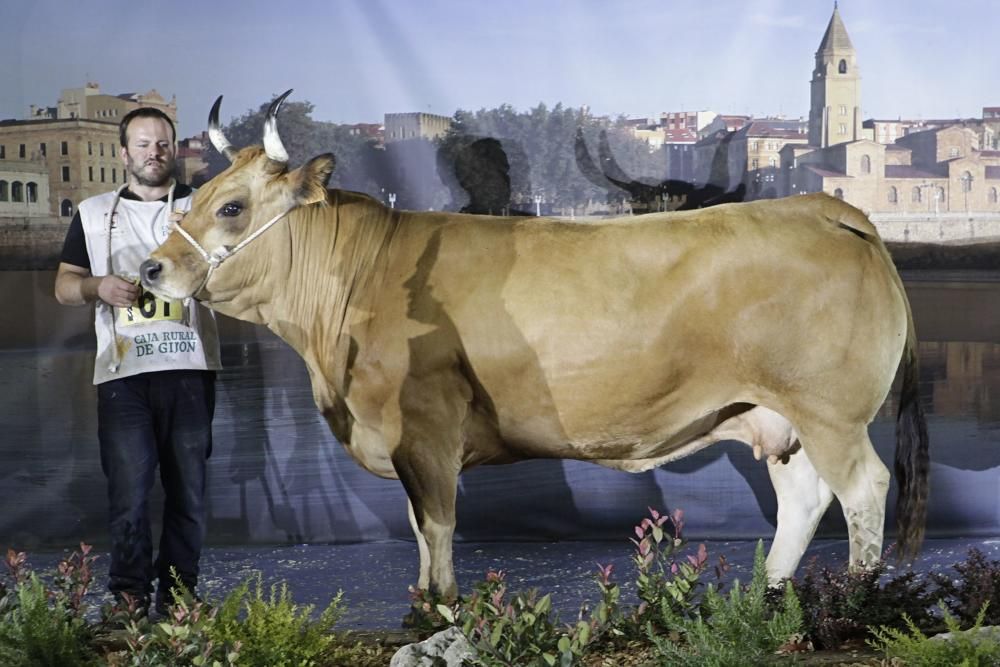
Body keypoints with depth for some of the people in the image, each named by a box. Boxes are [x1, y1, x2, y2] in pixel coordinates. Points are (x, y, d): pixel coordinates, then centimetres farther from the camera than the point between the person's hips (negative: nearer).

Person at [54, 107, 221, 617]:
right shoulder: (93, 214, 14)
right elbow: (63, 286, 15)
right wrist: (98, 286, -6)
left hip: (190, 369, 0)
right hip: (122, 371, 0)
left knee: (188, 489, 3)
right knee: (128, 489, -5)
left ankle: (178, 594, 13)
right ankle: (129, 599, 4)